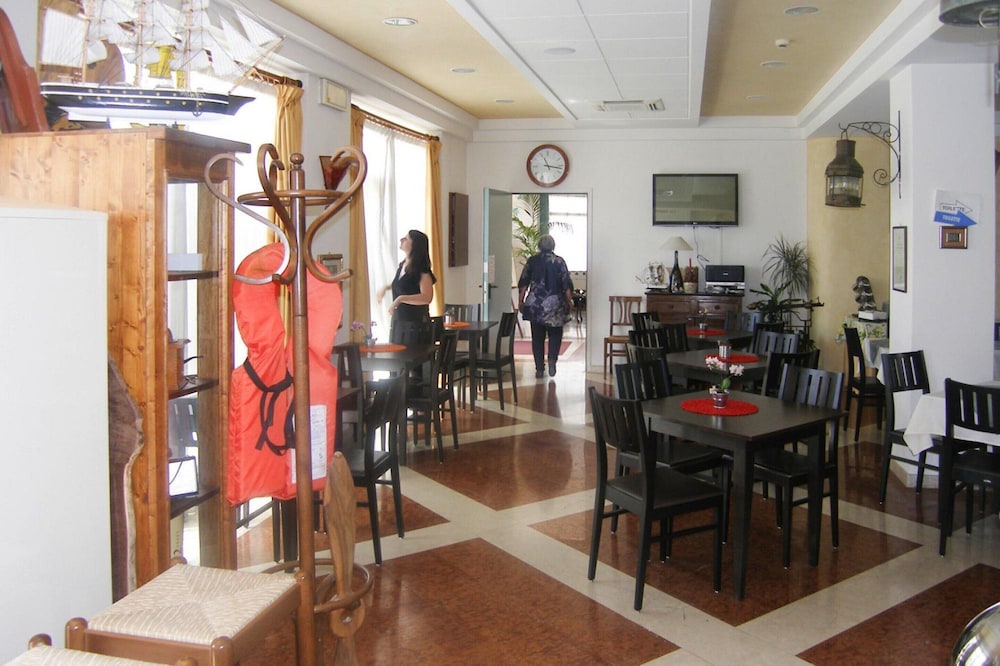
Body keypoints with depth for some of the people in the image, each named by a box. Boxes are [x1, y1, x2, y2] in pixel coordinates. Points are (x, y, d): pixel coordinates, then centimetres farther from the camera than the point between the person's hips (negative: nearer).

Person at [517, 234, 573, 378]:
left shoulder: (532, 261, 3)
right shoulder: (559, 261, -1)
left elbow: (523, 283, 2)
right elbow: (567, 284, -3)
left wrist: (520, 301, 9)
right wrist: (569, 301, 4)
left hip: (535, 305, 1)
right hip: (555, 304, -1)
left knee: (537, 336, 8)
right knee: (555, 334, 13)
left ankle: (539, 368, 7)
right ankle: (552, 360, -8)